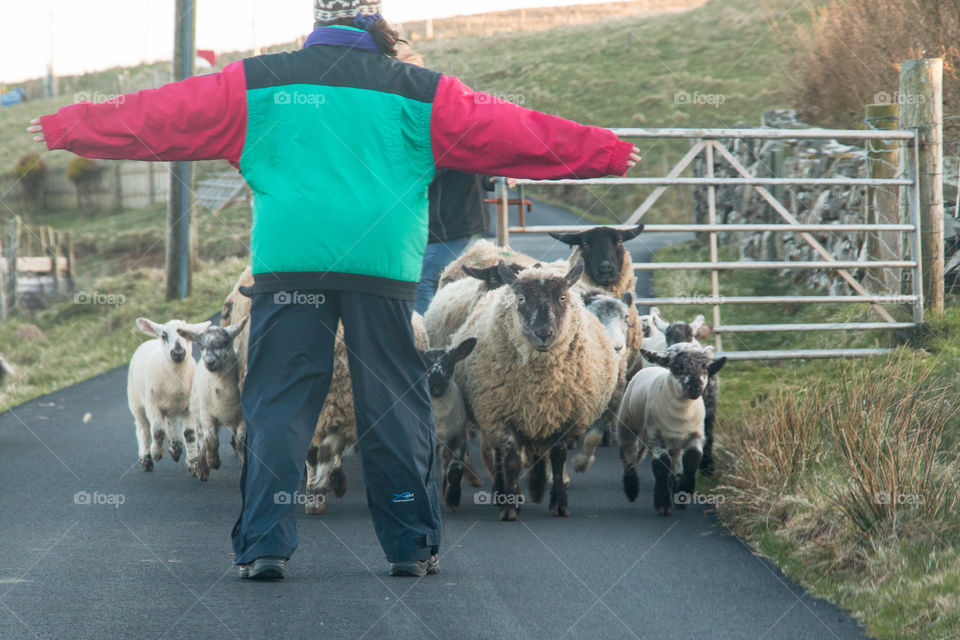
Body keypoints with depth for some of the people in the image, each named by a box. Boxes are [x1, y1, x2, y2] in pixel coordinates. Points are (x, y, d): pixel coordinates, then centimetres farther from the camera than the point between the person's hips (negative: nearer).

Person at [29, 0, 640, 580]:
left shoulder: (255, 84, 9)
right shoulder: (420, 92, 8)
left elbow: (161, 116, 12)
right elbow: (512, 132, 12)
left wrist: (62, 128, 21)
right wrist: (609, 153, 21)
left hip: (287, 266, 0)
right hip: (384, 270, 0)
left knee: (277, 406, 3)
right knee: (395, 406, 6)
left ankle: (264, 546, -2)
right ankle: (414, 546, 10)